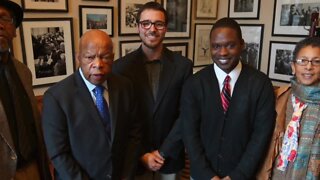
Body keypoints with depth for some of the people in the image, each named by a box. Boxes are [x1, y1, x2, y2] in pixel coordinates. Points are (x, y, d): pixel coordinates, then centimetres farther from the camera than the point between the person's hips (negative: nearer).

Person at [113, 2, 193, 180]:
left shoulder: (183, 65, -6)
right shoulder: (121, 66, -8)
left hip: (170, 156, 1)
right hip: (134, 158, 0)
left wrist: (163, 152, -9)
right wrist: (141, 154, -8)